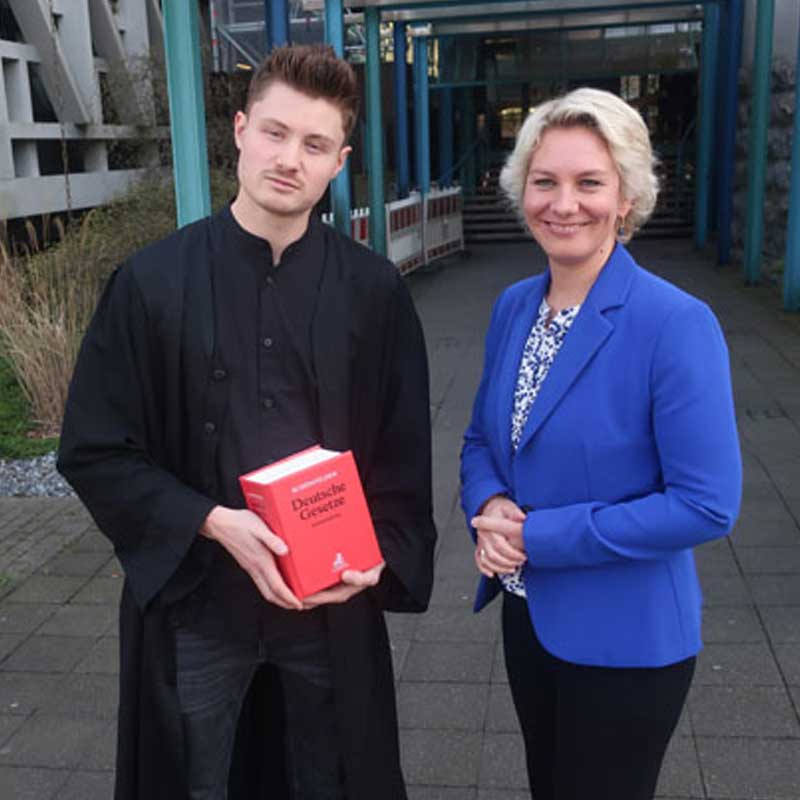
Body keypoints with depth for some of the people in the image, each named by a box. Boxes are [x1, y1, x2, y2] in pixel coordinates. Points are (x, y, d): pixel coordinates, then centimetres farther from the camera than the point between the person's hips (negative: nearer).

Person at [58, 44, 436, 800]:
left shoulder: (374, 289, -2)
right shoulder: (150, 282, -7)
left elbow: (405, 451, 4)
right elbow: (93, 451, -5)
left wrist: (379, 555, -10)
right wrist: (212, 523, -17)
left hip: (333, 604, 1)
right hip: (192, 602, -1)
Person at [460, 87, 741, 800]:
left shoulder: (677, 325, -21)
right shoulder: (513, 306, -1)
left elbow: (707, 505, -23)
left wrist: (538, 536, -21)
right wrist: (489, 508, -12)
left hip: (624, 640, -6)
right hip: (527, 614, 6)